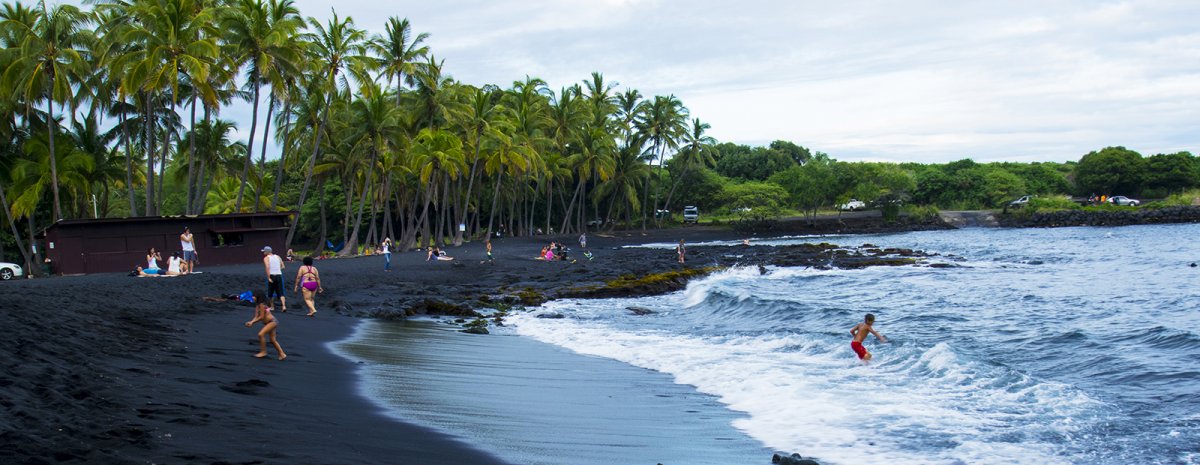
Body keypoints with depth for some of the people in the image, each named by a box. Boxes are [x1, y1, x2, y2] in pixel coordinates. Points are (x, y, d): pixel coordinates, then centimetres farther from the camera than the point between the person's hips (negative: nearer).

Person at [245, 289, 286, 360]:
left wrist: (252, 322, -16)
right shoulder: (257, 306, 8)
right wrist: (251, 322, -13)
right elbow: (256, 317, 4)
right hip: (268, 323, 10)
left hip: (272, 322, -10)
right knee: (273, 340, 12)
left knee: (261, 334, -20)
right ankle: (282, 354, 20)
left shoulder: (261, 305, -19)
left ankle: (263, 352, -10)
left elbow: (261, 317, -20)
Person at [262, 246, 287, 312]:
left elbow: (267, 267, -16)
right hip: (279, 276, 4)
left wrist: (268, 278, -17)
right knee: (280, 293, 0)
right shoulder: (278, 257, 14)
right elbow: (282, 266, 9)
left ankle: (272, 306, 22)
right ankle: (284, 306, -16)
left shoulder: (266, 258, -2)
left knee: (270, 293, 14)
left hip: (272, 276, -4)